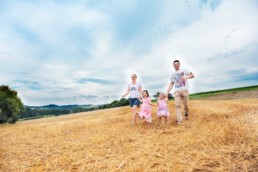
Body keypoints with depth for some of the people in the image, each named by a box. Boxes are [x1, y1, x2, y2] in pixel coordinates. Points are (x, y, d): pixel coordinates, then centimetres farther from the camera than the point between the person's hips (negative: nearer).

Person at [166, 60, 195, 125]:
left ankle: (186, 114, 33)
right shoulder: (172, 75, 17)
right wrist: (167, 92, 7)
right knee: (177, 105, -11)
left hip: (185, 90, -2)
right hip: (176, 91, 2)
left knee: (186, 105, 1)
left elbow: (192, 75, 2)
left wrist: (186, 77, -18)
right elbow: (171, 84, 17)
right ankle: (179, 120, -9)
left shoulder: (184, 70, 8)